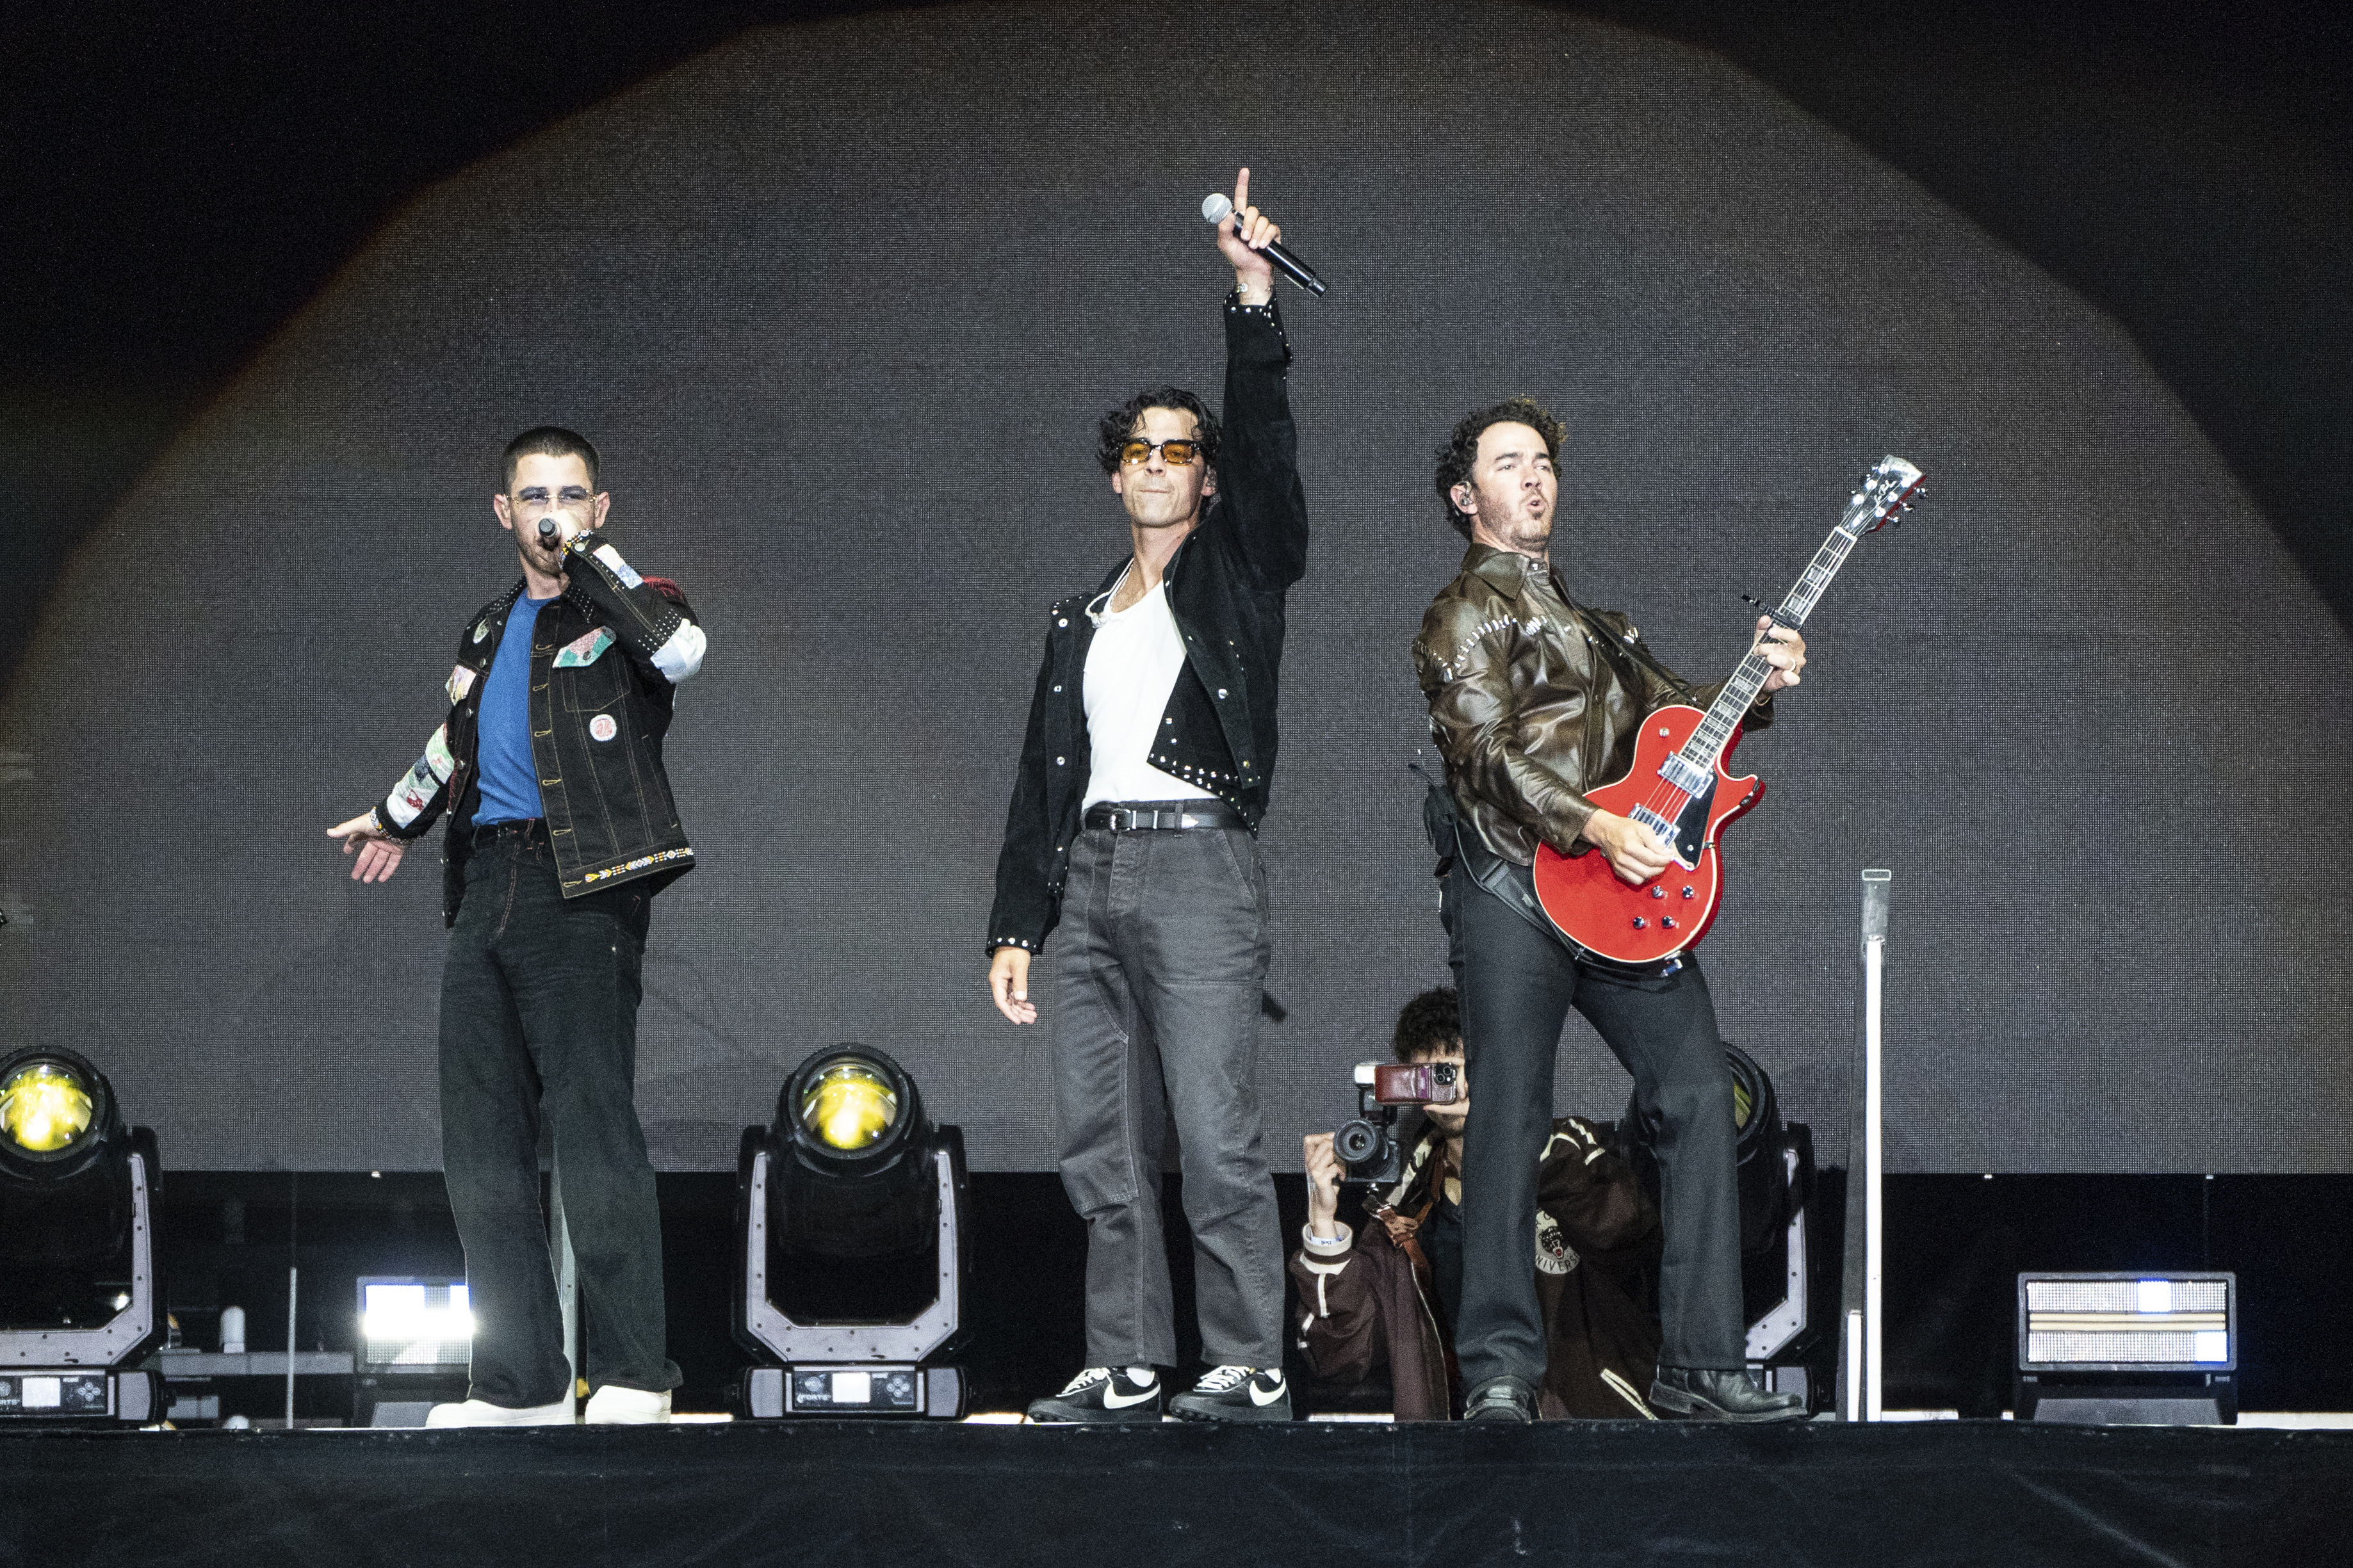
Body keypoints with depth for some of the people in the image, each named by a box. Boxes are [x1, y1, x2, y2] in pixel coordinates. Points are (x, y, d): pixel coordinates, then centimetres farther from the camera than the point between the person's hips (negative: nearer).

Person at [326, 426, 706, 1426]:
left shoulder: (621, 610, 1)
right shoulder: (488, 632, 21)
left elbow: (680, 650, -23)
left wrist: (586, 552, -15)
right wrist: (398, 818, 50)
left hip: (581, 891, -7)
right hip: (485, 885, 7)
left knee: (591, 1121, -14)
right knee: (480, 1140, 6)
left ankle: (632, 1377, -11)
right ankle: (520, 1382, 11)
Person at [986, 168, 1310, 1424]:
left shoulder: (1238, 574, 7)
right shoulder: (1079, 623, 22)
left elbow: (1266, 446, -9)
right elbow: (1041, 780, 22)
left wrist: (1252, 292, -18)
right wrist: (1014, 924, 14)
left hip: (1196, 864, -6)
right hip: (1093, 877, 6)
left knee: (1215, 1140, -12)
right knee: (1101, 1147, 4)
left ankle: (1248, 1369, -10)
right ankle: (1126, 1369, 8)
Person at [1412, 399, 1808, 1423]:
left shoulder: (1588, 618, 29)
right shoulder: (1467, 614, 4)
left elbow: (1666, 716, 27)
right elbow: (1490, 752, -10)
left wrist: (1756, 684, 8)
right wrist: (1596, 829, -21)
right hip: (1517, 887, -7)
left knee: (1699, 1091, -4)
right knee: (1510, 1116, -9)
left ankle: (1700, 1365, -4)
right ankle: (1500, 1371, -5)